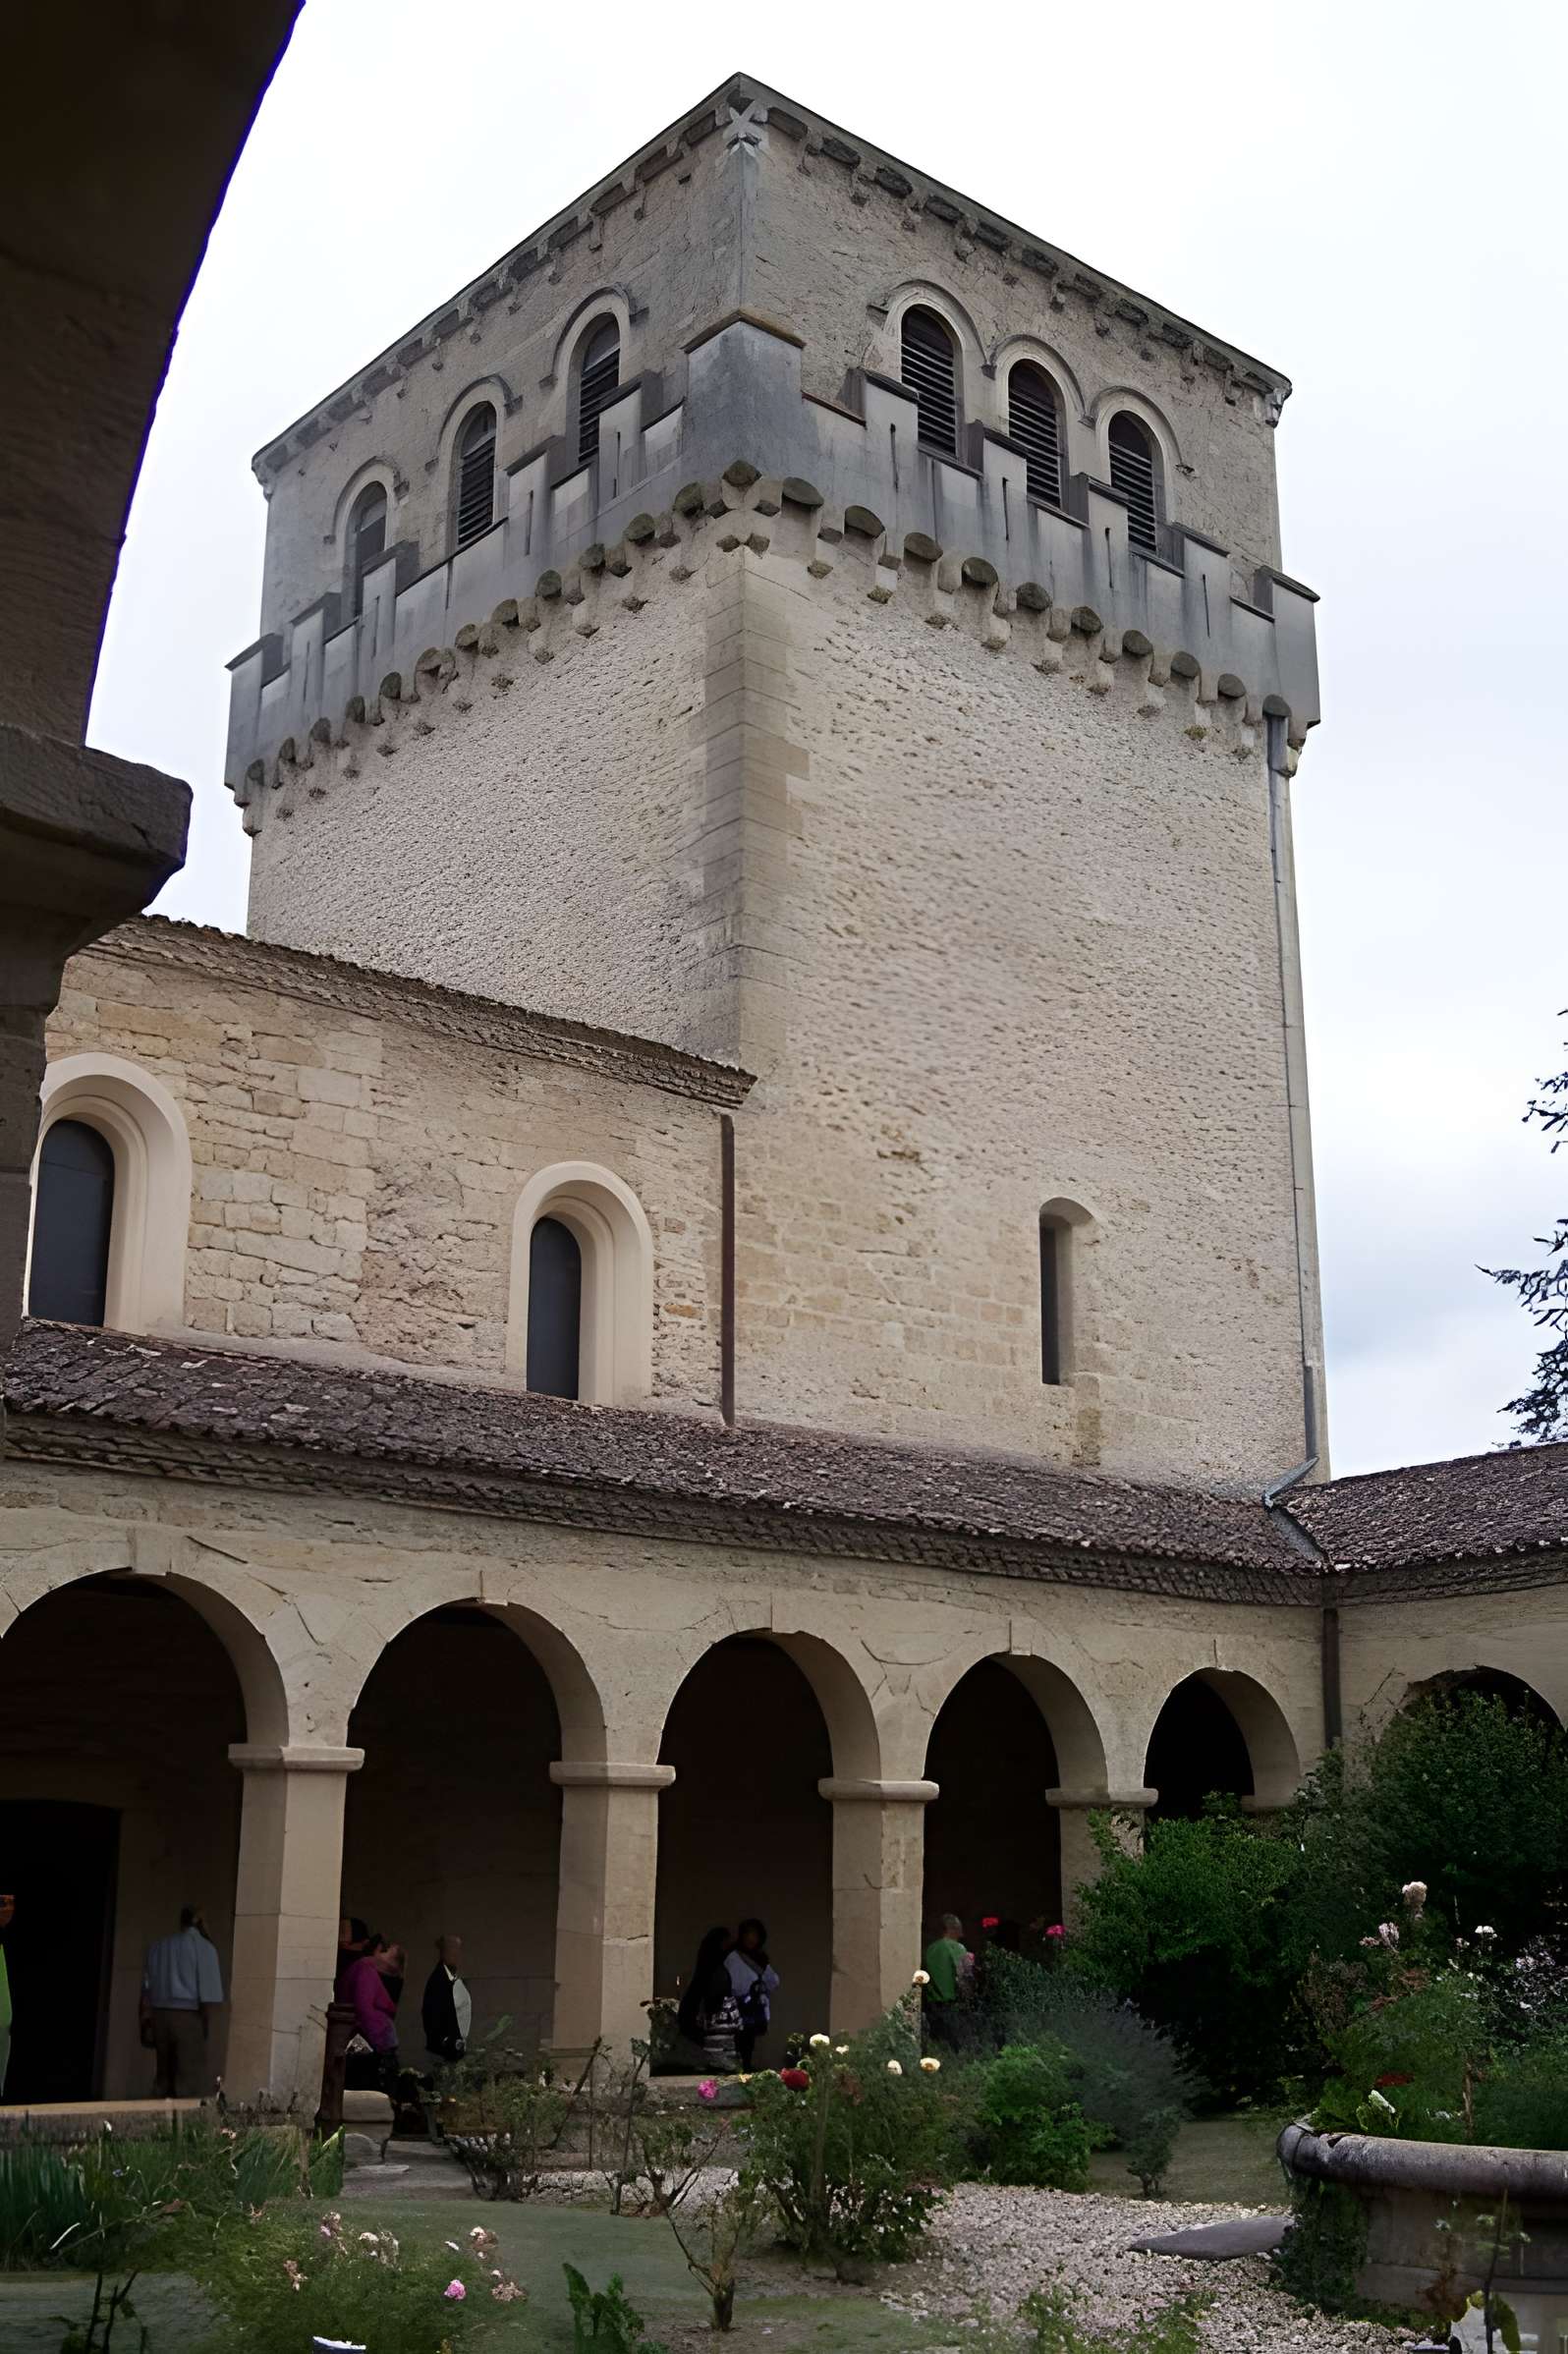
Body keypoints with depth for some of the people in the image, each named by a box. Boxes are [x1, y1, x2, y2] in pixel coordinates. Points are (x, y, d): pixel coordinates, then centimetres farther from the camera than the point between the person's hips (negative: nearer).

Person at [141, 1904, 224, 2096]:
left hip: (160, 2015, 5)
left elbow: (146, 1990, 10)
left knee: (164, 2076, 12)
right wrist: (207, 2025, -3)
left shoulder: (157, 1946, 13)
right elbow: (209, 1994, -9)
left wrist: (145, 2023, 12)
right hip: (190, 2017, -5)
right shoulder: (204, 1947, -4)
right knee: (190, 2079, -4)